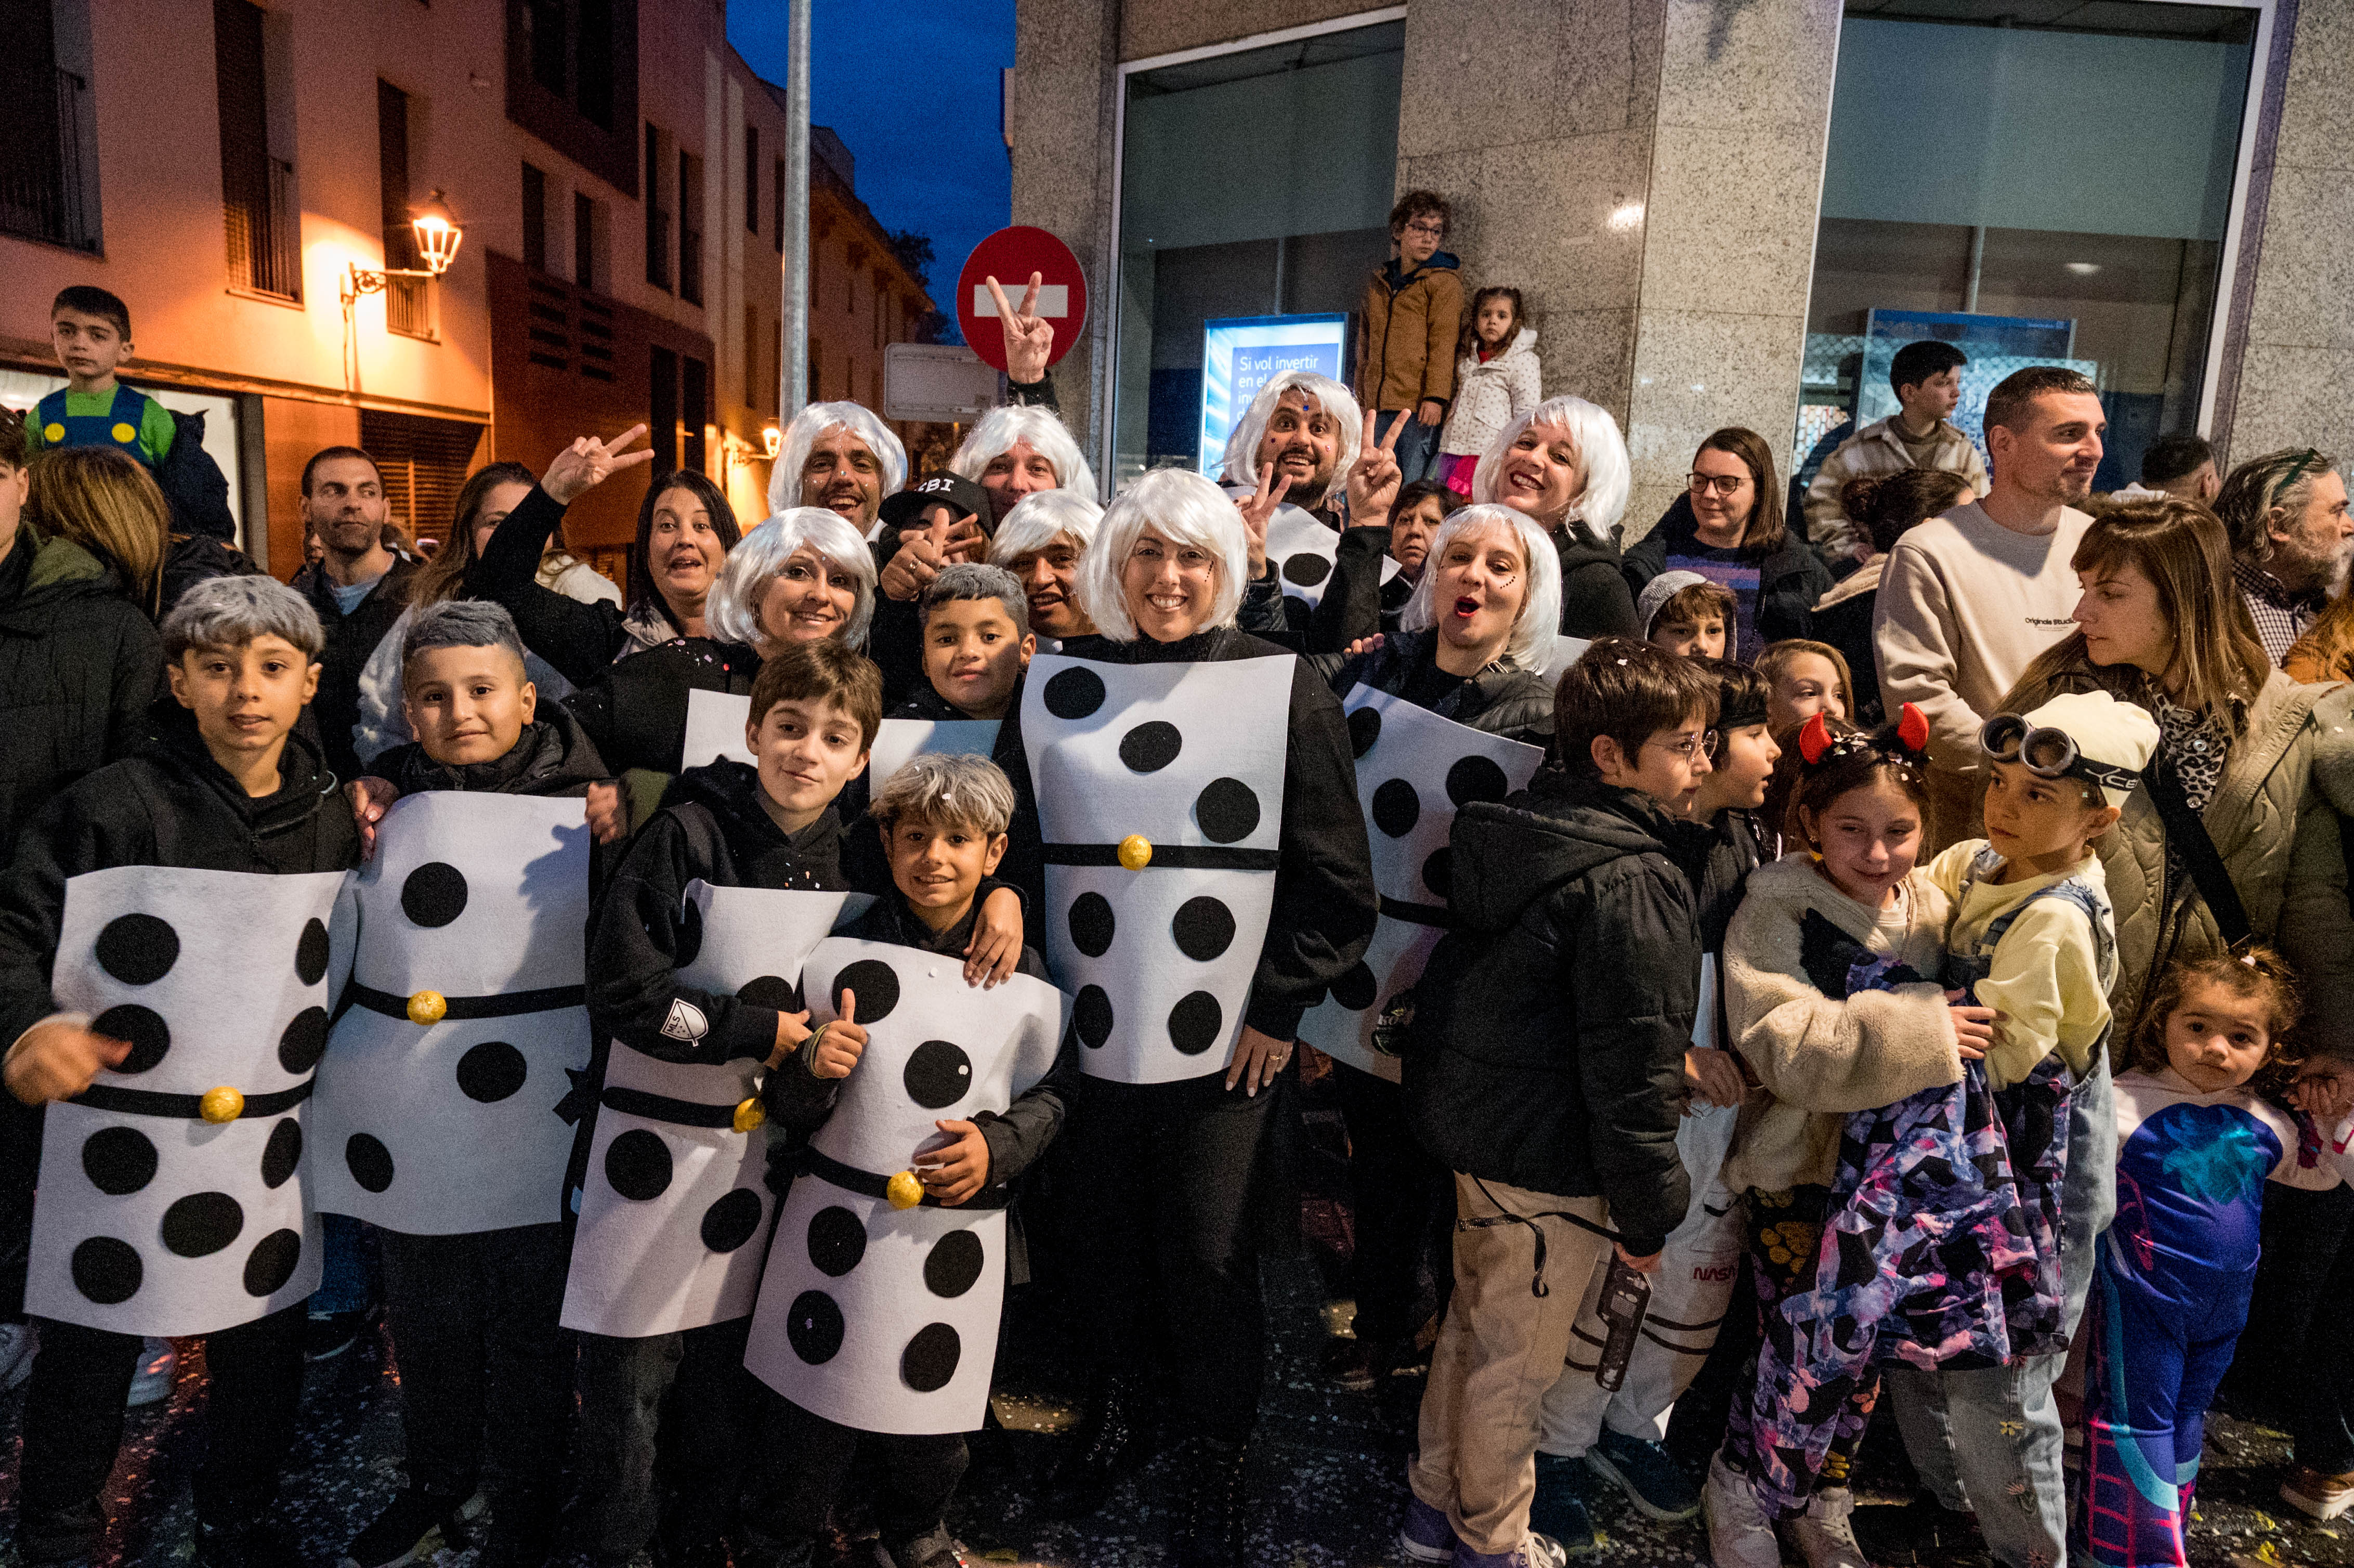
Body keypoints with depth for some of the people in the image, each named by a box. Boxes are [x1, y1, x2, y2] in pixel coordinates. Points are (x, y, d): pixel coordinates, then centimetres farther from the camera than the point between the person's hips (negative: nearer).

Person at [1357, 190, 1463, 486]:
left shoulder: (1444, 281, 4)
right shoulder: (1377, 282, 21)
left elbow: (1443, 342, -7)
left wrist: (1436, 397, -17)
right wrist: (1359, 400, 20)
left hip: (1420, 406, -5)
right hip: (1379, 408, 5)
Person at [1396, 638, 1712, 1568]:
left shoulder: (1531, 833, 4)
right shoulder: (1630, 881, -23)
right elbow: (1630, 1062, -22)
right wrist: (1648, 1209, -12)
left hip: (1473, 1118, 9)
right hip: (1550, 1161, -9)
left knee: (1471, 1325, 23)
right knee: (1515, 1361, 10)